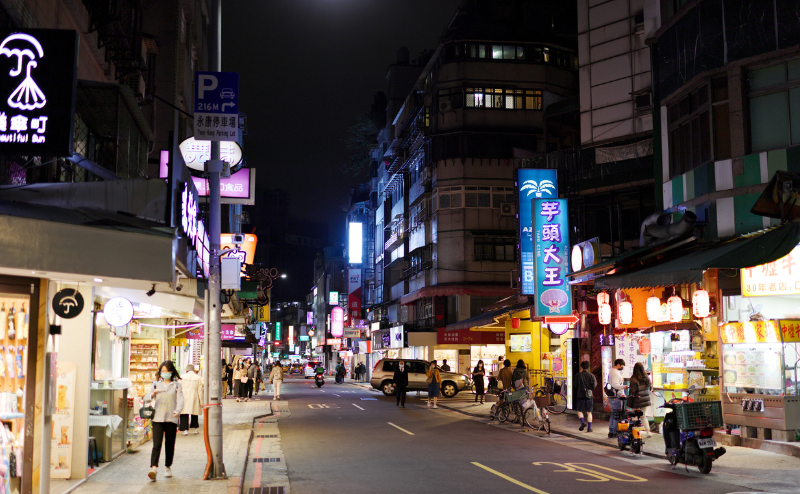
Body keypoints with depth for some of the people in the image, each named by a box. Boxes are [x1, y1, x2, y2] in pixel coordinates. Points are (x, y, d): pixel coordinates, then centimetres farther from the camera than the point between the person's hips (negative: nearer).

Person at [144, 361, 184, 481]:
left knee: (170, 445, 8)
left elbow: (180, 401, -2)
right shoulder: (156, 384, 12)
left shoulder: (176, 385, 7)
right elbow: (146, 398, 5)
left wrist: (177, 411, -23)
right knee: (156, 444, -12)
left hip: (171, 419, 0)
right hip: (157, 418, 0)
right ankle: (153, 468, -21)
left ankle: (168, 467, 25)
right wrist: (153, 394, -18)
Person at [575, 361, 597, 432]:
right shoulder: (591, 375, -1)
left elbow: (575, 386, 1)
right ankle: (589, 428, 5)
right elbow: (594, 385, -5)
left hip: (580, 395, -1)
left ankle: (583, 422, -12)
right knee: (589, 412, 8)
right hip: (589, 396, 2)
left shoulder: (578, 375, -3)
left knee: (579, 411, 12)